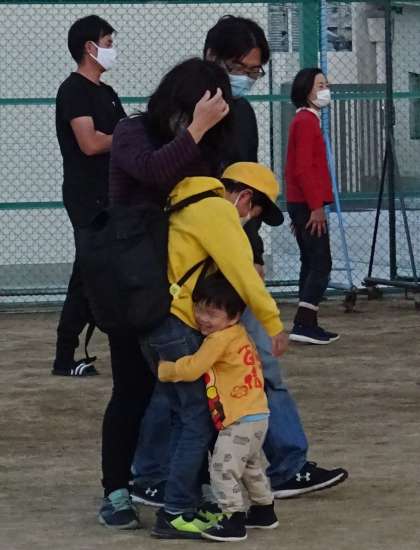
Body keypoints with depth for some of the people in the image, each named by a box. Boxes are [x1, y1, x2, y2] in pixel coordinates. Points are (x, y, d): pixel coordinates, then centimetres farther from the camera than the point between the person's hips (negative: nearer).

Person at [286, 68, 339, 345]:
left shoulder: (307, 120, 18)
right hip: (308, 205, -10)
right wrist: (316, 206, -21)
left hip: (303, 205, 10)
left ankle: (308, 325, 11)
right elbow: (303, 168, -20)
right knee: (321, 264, -11)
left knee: (312, 264, 11)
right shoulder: (306, 121, -13)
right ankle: (304, 325, -16)